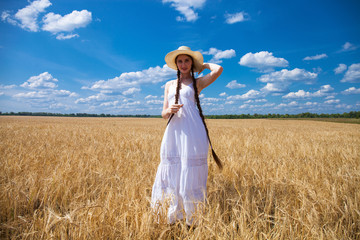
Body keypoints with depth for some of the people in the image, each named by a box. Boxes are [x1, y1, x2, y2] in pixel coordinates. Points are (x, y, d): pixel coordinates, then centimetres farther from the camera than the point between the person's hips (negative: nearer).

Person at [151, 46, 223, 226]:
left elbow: (218, 69, -9)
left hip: (192, 133, -4)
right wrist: (169, 110, -9)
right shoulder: (169, 85, 20)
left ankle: (191, 221, 9)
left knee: (190, 175, -3)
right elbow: (164, 114, 15)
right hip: (173, 133, 4)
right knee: (171, 173, 3)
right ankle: (171, 219, 16)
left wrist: (203, 65, 11)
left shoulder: (197, 83, 10)